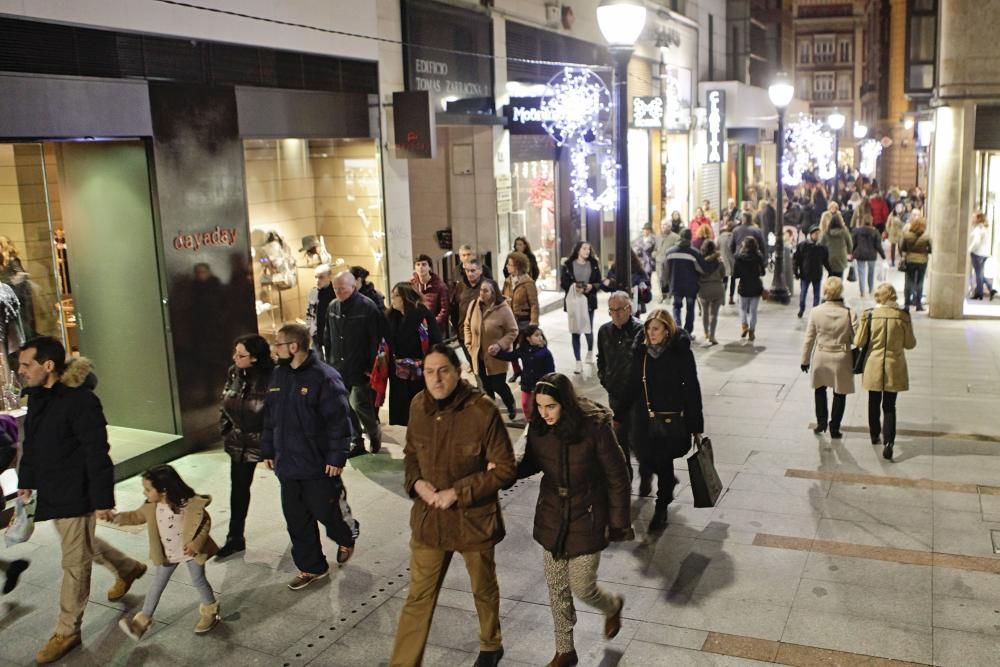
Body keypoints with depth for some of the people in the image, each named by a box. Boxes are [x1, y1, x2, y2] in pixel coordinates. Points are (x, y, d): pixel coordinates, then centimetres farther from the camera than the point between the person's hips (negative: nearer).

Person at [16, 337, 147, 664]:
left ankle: (67, 631, 17)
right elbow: (30, 445, 15)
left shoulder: (80, 400, -25)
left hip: (75, 495, -9)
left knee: (74, 562, 3)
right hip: (52, 492, 9)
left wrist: (103, 499, -22)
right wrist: (26, 481, 19)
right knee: (84, 545, 26)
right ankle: (129, 568, 49)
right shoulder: (37, 397, 3)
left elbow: (97, 455, -23)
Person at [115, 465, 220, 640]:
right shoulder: (151, 506, -12)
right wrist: (118, 517, -8)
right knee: (157, 585, 10)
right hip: (167, 554, 5)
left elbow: (206, 522, -18)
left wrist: (196, 544, -26)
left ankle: (210, 612, 34)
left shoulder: (190, 504, -28)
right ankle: (142, 621, 18)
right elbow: (137, 516, 7)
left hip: (190, 551, -4)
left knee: (198, 581, 12)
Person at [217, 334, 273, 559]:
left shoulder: (271, 377, -25)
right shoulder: (234, 373, -4)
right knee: (238, 488, 13)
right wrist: (226, 429, 5)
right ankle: (235, 538, 26)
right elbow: (225, 403, 10)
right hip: (240, 442, 6)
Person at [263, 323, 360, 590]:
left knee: (327, 512, 7)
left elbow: (339, 420, -18)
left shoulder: (324, 377, -17)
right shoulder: (278, 376, 6)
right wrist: (267, 450, 15)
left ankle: (347, 537, 39)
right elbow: (269, 417, 15)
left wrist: (336, 458, -19)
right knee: (296, 520, 12)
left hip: (318, 466, -7)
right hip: (287, 465, 7)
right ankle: (311, 567, 26)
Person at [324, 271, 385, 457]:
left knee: (361, 405, -2)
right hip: (339, 368, 6)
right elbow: (328, 338, 15)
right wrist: (329, 361, 12)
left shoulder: (367, 306, -11)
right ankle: (357, 442, 21)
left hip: (360, 368, -6)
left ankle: (374, 434, 24)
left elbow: (376, 339, -12)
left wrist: (371, 366, -14)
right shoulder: (333, 307, 8)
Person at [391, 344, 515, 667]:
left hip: (474, 519, -2)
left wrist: (458, 492, -20)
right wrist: (415, 482, -10)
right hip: (428, 517, 3)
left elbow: (505, 470, -15)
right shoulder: (418, 407, -5)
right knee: (418, 598, 8)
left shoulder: (483, 411, -20)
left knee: (483, 590, 21)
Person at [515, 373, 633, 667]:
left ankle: (613, 606, 39)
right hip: (551, 521, 4)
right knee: (557, 589, 13)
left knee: (582, 588, 3)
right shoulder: (539, 429, -10)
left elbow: (617, 479, -12)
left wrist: (619, 525, -8)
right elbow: (531, 464, 9)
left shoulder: (595, 428, -23)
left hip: (586, 521, -4)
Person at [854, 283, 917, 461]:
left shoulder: (869, 315, -11)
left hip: (874, 365, 0)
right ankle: (889, 441, -8)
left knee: (874, 403, 18)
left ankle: (875, 434, 35)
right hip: (894, 367, 0)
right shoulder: (903, 316, -9)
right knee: (889, 406, 5)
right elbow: (910, 344, -2)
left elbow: (859, 342, -7)